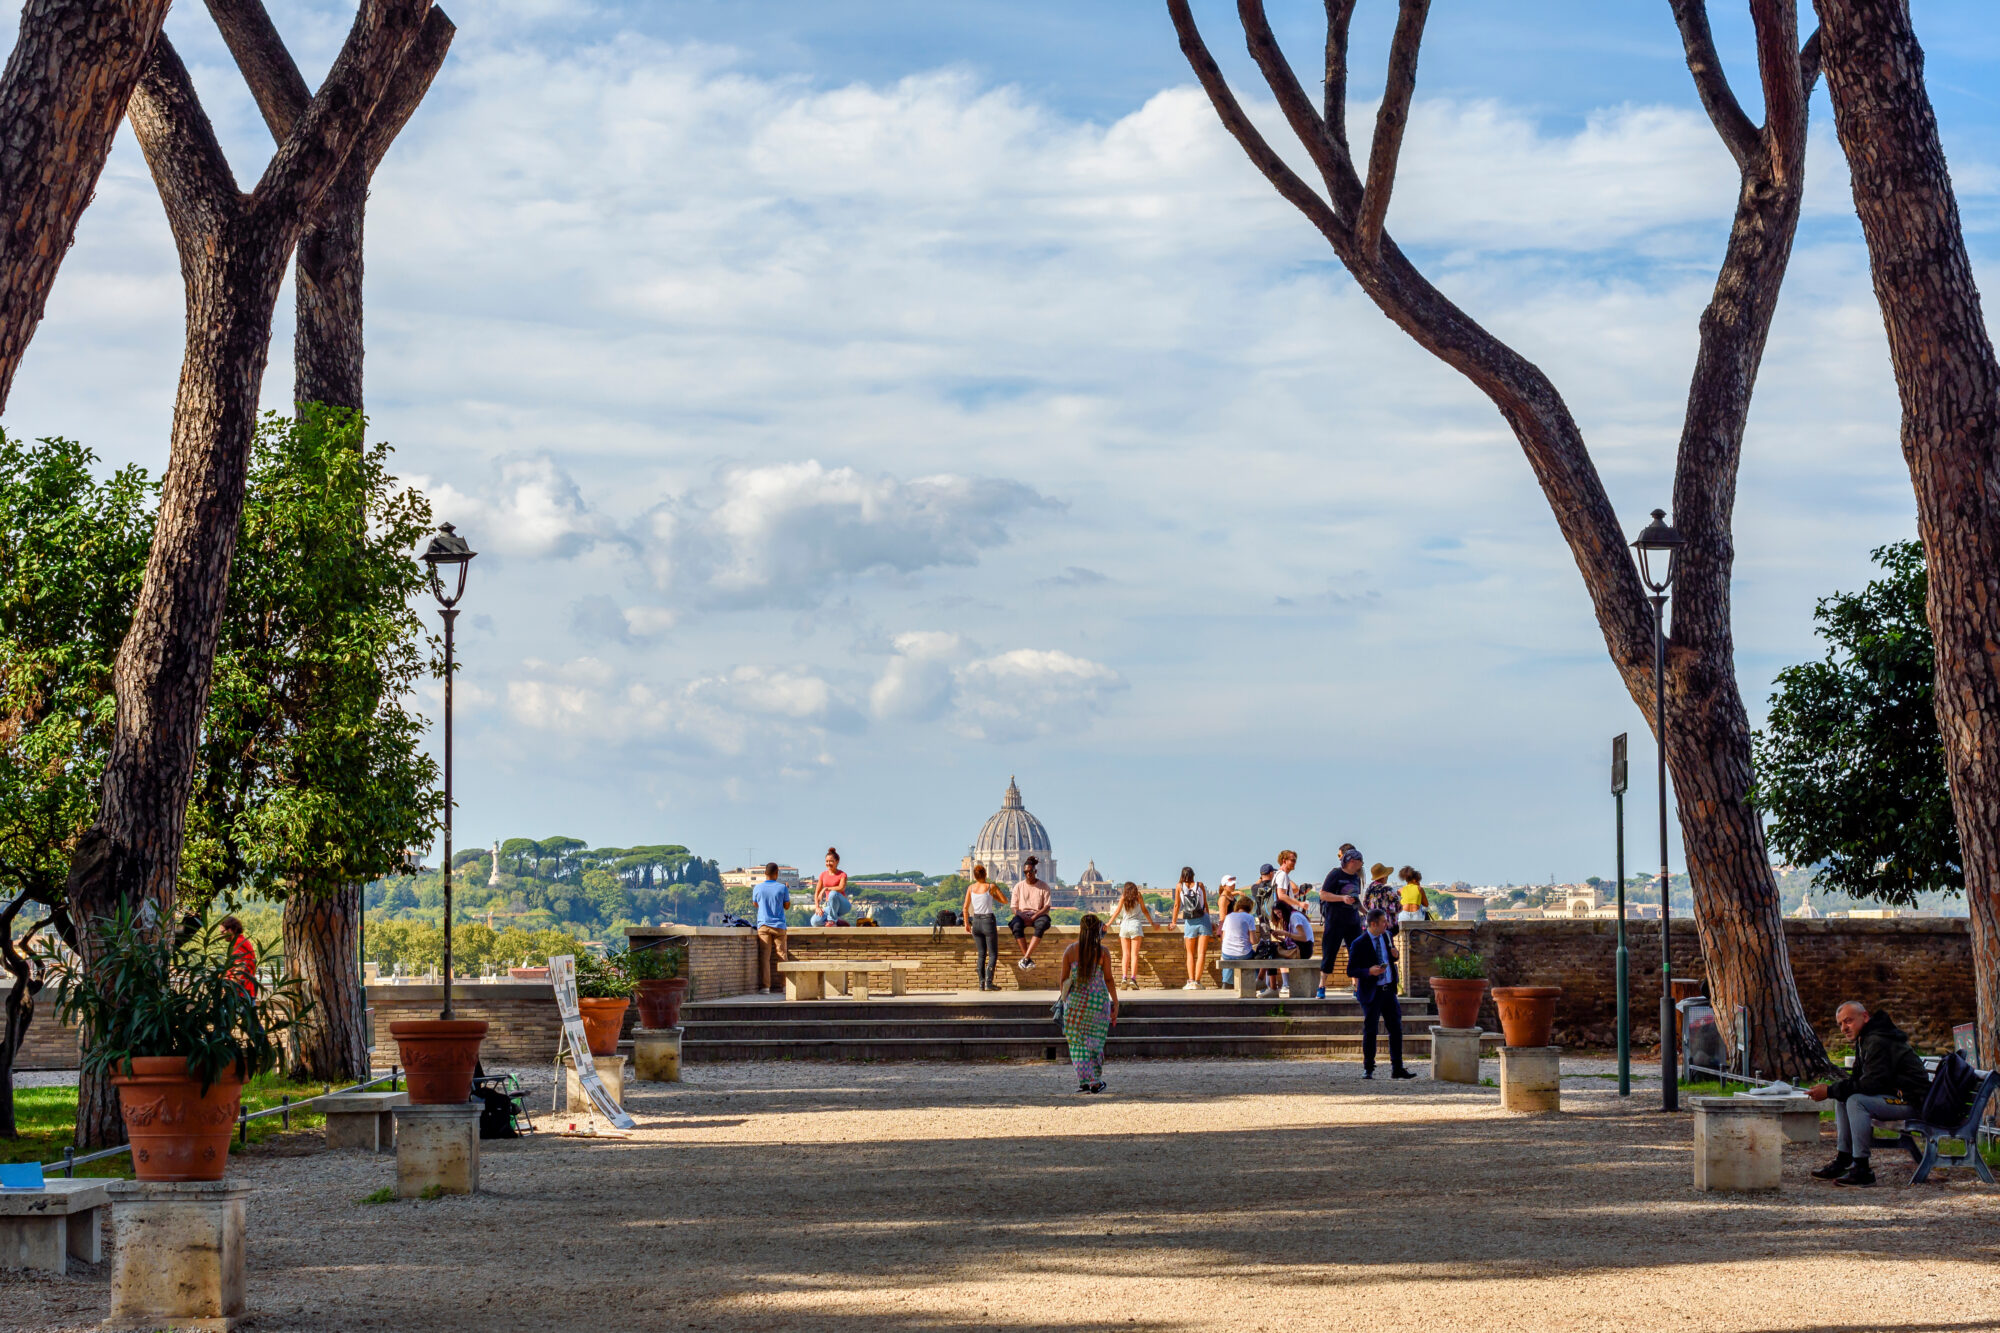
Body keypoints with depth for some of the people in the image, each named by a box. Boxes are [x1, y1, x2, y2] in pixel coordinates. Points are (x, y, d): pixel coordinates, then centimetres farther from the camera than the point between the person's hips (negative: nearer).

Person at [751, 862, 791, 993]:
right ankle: (786, 985, 8)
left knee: (764, 956, 1)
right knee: (782, 955, 7)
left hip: (763, 925, 1)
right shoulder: (782, 888, -6)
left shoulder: (758, 888, -1)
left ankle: (765, 986, -5)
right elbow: (787, 905, 5)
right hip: (779, 925, -1)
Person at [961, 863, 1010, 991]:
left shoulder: (971, 888, 1)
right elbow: (1005, 901, 1)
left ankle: (981, 983, 8)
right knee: (993, 954, 2)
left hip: (976, 922, 4)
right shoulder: (991, 887, -9)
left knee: (981, 954, 13)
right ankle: (988, 983, -10)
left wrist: (967, 924, 15)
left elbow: (965, 907, 5)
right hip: (988, 921, -4)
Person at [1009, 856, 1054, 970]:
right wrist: (1022, 917, -14)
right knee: (1016, 926, -37)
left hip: (1038, 915, -1)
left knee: (1042, 924, -40)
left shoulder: (1044, 887, 6)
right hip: (1022, 915, 1)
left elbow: (1046, 907, -2)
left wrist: (1033, 918, -16)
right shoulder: (1018, 887, 10)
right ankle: (1029, 960, -39)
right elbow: (1014, 907, 7)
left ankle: (1025, 958, -45)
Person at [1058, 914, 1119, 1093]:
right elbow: (1108, 979, -5)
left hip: (1076, 999, 0)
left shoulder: (1070, 951, -2)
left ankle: (1084, 1081, -1)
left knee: (1077, 1042, 9)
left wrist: (1064, 1001, 14)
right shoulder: (1102, 952, -6)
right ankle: (1095, 1082, 16)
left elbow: (1064, 979, 2)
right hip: (1099, 998, 0)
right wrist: (1115, 1003, 3)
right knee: (1095, 1041, 13)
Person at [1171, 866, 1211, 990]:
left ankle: (1191, 980, -2)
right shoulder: (1200, 885, 5)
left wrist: (1173, 921, 17)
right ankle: (1197, 981, -10)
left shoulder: (1179, 886, 4)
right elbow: (1205, 904, 8)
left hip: (1190, 923, 0)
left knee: (1190, 954, 12)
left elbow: (1177, 905, 7)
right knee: (1202, 953, -2)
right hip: (1203, 920, 0)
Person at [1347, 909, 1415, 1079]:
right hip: (1372, 992, -6)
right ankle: (1368, 1069, 14)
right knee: (1370, 1031, 2)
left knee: (1396, 1029, 6)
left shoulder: (1386, 936, 6)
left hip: (1388, 989, 6)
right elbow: (1351, 971, -10)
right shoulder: (1359, 944, -13)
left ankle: (1397, 1069, 13)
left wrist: (1394, 955, -2)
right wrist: (1369, 971, -26)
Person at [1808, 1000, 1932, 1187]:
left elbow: (1871, 1084, -26)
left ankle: (1861, 1168, -25)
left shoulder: (1878, 1042, -19)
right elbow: (1858, 1079, 16)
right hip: (1893, 1095, 11)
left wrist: (1831, 1091, -21)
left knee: (1856, 1101, -28)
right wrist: (1832, 1089, -4)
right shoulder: (1864, 1040, 14)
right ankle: (1843, 1160, 10)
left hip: (1910, 1099, -11)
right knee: (1842, 1099, 13)